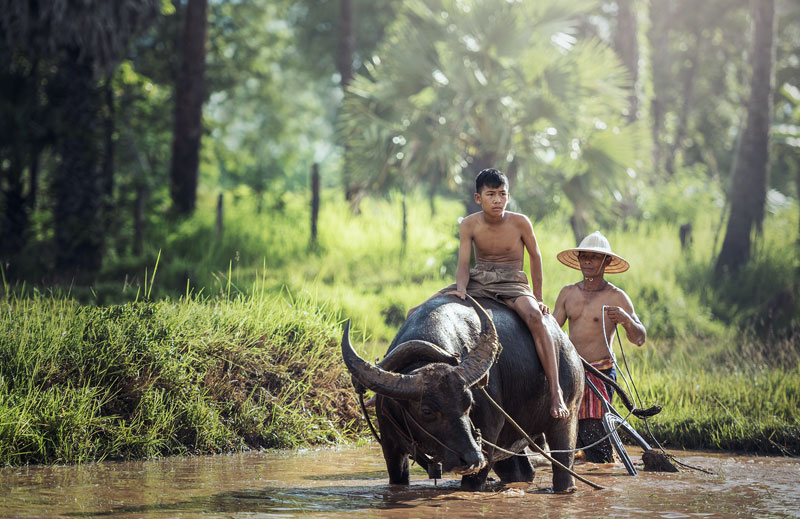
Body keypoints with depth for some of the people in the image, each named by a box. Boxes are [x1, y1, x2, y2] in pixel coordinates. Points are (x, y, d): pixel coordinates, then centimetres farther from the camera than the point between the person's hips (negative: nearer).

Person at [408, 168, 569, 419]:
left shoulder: (520, 222, -8)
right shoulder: (469, 225, -3)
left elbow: (535, 257, 5)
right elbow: (463, 264, -5)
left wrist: (537, 299, 7)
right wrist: (461, 289, -27)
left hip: (512, 284, -3)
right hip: (477, 281, 3)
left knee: (534, 317, -38)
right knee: (416, 314, -10)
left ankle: (555, 391, -38)